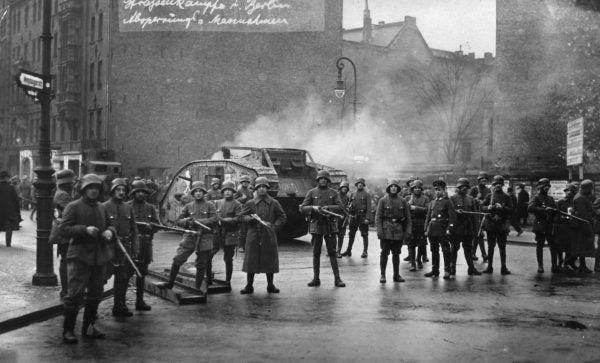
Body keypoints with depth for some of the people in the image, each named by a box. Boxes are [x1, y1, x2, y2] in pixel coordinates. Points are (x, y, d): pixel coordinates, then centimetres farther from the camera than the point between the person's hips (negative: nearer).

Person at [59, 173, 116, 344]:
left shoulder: (102, 208, 12)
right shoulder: (73, 207, -5)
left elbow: (110, 225, 21)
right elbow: (64, 229, -11)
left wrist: (110, 232, -3)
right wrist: (85, 229, -24)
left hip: (99, 256, 7)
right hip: (79, 256, -6)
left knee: (95, 294, 13)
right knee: (75, 293, -9)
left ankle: (89, 327, 25)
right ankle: (68, 330, 0)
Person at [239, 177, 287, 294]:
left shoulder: (274, 203, 6)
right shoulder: (250, 203, 6)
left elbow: (282, 217, 10)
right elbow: (243, 216, 6)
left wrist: (274, 227, -2)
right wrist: (250, 218, -14)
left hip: (269, 236, 0)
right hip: (253, 235, 0)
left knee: (270, 261, 4)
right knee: (251, 261, -1)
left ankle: (270, 285, 15)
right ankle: (249, 285, 8)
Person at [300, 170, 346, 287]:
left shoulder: (333, 193, 7)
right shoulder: (312, 192, 6)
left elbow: (340, 207, -4)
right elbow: (302, 208, 1)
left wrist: (327, 208, -17)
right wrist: (313, 208, -17)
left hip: (330, 226, 0)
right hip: (316, 225, 1)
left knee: (332, 252, -1)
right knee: (316, 253, 4)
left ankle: (337, 278, 2)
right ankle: (316, 279, 11)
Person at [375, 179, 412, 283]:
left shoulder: (402, 201, 7)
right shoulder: (383, 200, 0)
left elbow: (408, 217, 8)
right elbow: (378, 217, -3)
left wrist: (408, 231, 0)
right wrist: (379, 230, -12)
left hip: (399, 230, 3)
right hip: (386, 230, -2)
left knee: (396, 253, 9)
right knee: (384, 252, -3)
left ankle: (396, 275, 18)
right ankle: (382, 275, 5)